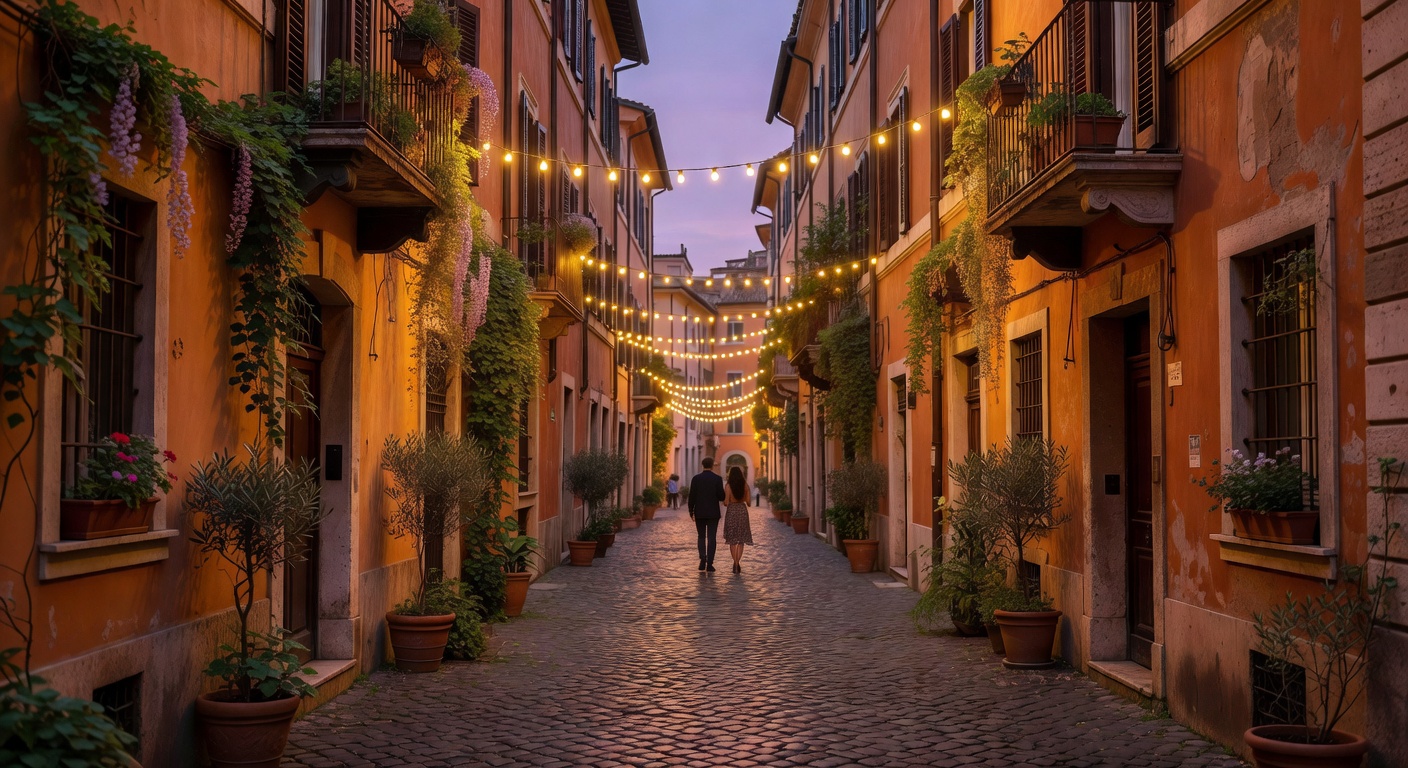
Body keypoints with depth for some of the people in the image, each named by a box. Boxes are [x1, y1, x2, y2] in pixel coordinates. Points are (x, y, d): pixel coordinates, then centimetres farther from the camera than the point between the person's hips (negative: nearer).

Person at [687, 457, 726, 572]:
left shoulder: (696, 478, -2)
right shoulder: (717, 479, -6)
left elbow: (692, 496, -3)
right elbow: (721, 496, -8)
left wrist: (691, 511, 5)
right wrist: (722, 499, 16)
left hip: (699, 512, 1)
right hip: (713, 512, -1)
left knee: (701, 537, 15)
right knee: (712, 538, 2)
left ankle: (702, 558, -2)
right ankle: (709, 564, -3)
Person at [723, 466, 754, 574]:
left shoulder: (729, 486, -9)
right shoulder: (745, 485, -1)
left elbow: (726, 502, -10)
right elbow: (748, 501, 1)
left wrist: (723, 496, 10)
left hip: (732, 511, -2)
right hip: (742, 511, 2)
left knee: (732, 539, 8)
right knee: (741, 539, 9)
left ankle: (735, 563, 6)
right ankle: (737, 562, -4)